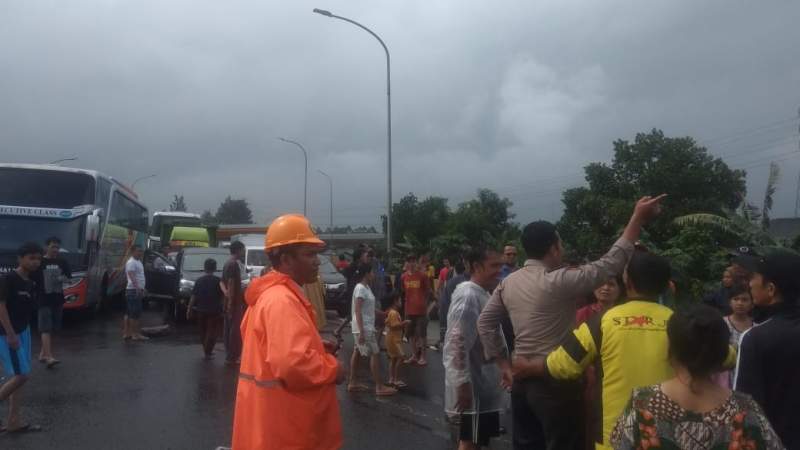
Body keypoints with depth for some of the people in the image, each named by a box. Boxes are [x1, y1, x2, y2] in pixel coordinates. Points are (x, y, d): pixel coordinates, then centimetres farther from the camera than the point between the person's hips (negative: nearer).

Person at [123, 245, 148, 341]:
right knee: (135, 313, -9)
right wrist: (137, 288, -38)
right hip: (133, 290, -10)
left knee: (129, 313, 11)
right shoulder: (131, 262, -13)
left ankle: (126, 333, 15)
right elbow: (132, 276, -27)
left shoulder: (138, 262, 18)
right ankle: (135, 334, -7)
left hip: (138, 290, 10)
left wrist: (142, 289, 29)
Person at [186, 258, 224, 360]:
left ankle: (207, 351, 25)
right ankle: (208, 352, -4)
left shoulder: (199, 281, 1)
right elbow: (223, 296, -7)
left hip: (201, 310, 3)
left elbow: (193, 296, 0)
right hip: (214, 311, -3)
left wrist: (189, 309, 5)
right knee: (212, 332, 4)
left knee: (203, 332, 17)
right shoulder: (218, 281, -7)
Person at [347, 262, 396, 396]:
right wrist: (361, 331, -27)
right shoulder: (360, 288, -18)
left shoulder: (366, 287, 11)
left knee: (357, 353, 13)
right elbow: (357, 311, -23)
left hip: (367, 326, 10)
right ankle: (379, 387, -2)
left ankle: (352, 383, 20)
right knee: (375, 354, -6)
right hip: (363, 328, -10)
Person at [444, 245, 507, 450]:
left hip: (484, 384, 10)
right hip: (473, 386, -10)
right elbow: (458, 343, -26)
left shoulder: (483, 294, 12)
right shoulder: (468, 296, -20)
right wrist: (463, 383, -27)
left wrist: (504, 368, 22)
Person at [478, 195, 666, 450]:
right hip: (554, 382, -7)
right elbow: (609, 265, -16)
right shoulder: (558, 281, -18)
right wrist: (638, 218, -12)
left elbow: (485, 323, 9)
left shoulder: (508, 283, 3)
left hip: (522, 379, 7)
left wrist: (503, 363, 13)